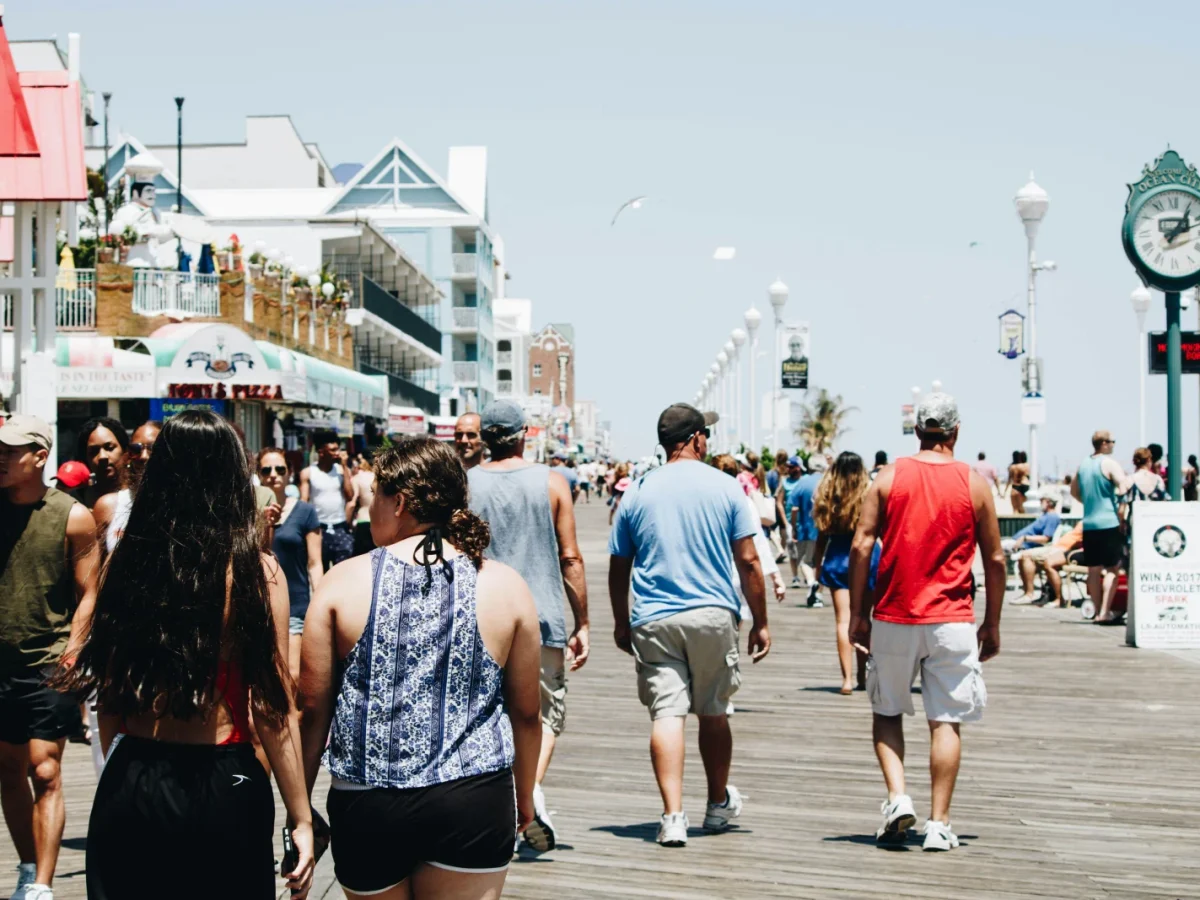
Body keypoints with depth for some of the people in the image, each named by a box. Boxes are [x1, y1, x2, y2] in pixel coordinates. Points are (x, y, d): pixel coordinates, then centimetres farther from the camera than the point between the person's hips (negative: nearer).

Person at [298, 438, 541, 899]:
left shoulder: (344, 581, -2)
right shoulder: (506, 586, 0)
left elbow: (312, 706, 1)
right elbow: (526, 711, 7)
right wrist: (524, 797, 22)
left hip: (366, 808, 0)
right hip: (474, 803, 0)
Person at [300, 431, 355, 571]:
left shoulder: (342, 470, 7)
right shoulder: (308, 473, 1)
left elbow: (350, 496, -4)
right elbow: (303, 501, -2)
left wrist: (344, 466, -4)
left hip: (341, 528, 1)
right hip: (318, 528, -1)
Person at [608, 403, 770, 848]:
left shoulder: (638, 492, 5)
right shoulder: (724, 487, 0)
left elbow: (618, 567, 9)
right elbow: (748, 562, -2)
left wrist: (621, 623, 20)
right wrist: (760, 623, 6)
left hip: (653, 621, 0)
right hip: (713, 615, 0)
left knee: (666, 714, -4)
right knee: (713, 712, 14)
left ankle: (673, 816, -16)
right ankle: (719, 803, 31)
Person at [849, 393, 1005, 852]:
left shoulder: (889, 477, 1)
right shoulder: (974, 483, 2)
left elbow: (861, 546, -4)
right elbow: (995, 559, 3)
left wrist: (858, 613, 2)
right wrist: (992, 624, 12)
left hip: (893, 618, 1)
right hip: (951, 621, 0)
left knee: (887, 712, 16)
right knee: (946, 721, 4)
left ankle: (897, 797, -1)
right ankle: (938, 824, 2)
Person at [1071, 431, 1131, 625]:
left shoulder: (1083, 465, 13)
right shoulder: (1110, 464, -9)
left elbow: (1074, 491, 25)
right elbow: (1124, 489, -19)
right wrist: (1122, 514, -10)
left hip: (1088, 523, 7)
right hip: (1109, 522, -7)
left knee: (1094, 569, 11)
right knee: (1112, 568, -3)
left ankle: (1098, 611, 15)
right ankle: (1105, 612, -11)